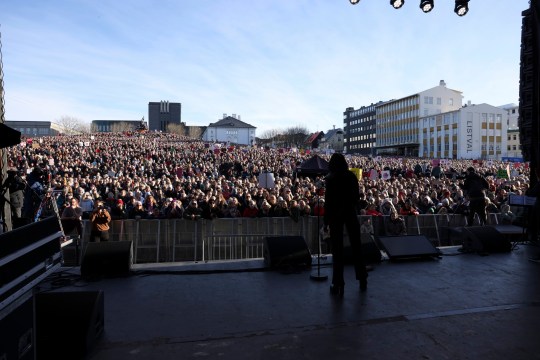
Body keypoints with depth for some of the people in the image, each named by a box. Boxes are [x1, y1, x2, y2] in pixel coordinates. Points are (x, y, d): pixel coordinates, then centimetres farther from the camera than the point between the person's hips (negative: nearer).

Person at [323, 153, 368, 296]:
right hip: (350, 213, 4)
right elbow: (357, 196, 5)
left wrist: (326, 220, -6)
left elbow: (328, 200, -11)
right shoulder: (352, 176, 1)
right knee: (356, 247, 14)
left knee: (337, 249, 2)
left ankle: (338, 285, 4)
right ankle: (362, 280, 24)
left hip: (335, 214, -3)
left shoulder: (331, 178, -10)